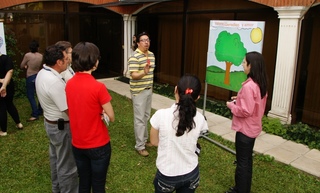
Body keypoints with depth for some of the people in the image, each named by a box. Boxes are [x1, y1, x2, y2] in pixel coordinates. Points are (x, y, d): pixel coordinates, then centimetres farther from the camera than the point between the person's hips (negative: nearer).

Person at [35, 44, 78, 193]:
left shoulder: (42, 74, 0)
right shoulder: (55, 82, -31)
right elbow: (69, 110, -26)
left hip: (50, 122, 10)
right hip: (62, 127, -10)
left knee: (56, 157, 26)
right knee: (67, 164, 7)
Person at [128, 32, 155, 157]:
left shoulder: (151, 55, 8)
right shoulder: (135, 57, -18)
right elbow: (133, 75, -23)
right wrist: (144, 73, -42)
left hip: (149, 90, 8)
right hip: (139, 91, -8)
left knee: (146, 117, 17)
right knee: (140, 119, -3)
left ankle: (144, 140, 32)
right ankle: (140, 146, 7)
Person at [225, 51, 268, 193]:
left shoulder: (248, 86, -26)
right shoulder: (260, 84, 4)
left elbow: (246, 111, -26)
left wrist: (231, 105, -11)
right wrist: (240, 99, 9)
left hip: (245, 129, -10)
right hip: (253, 127, 10)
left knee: (242, 162, 6)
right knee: (247, 160, 22)